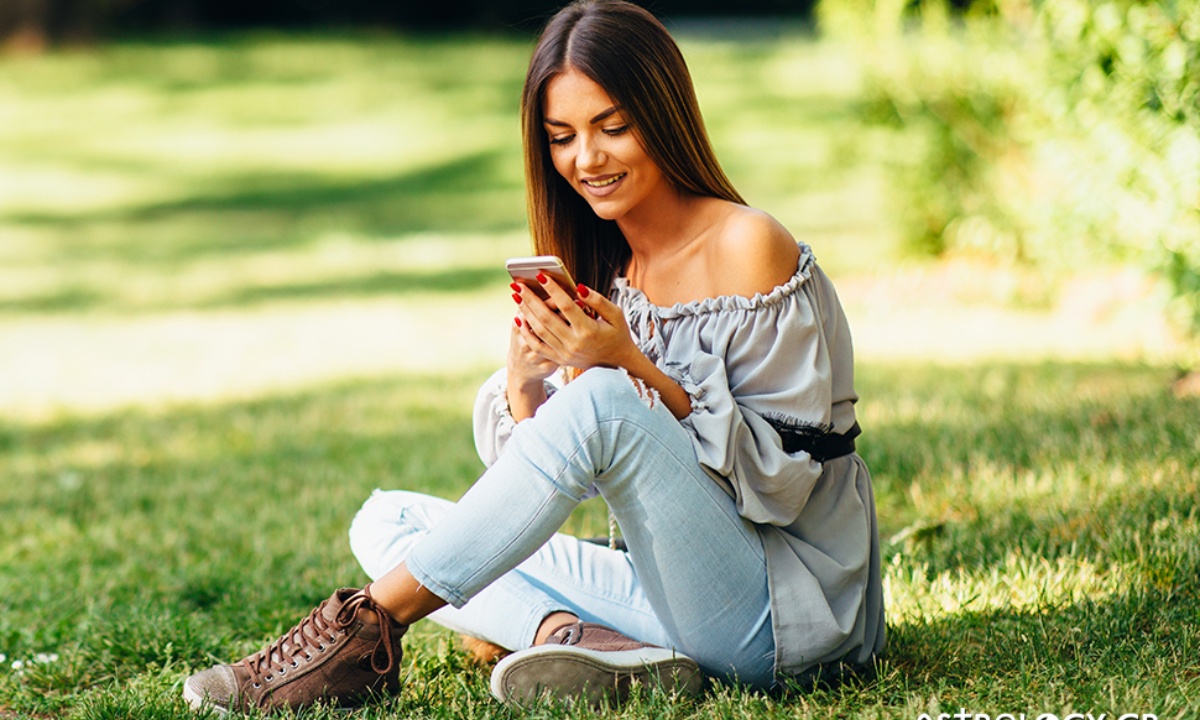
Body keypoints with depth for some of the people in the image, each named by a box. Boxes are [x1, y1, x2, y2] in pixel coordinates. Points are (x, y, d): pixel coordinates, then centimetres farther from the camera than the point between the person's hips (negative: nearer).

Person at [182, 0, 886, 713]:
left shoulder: (749, 247, -11)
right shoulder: (598, 267, 9)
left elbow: (784, 480, -15)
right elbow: (548, 475, 5)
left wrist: (633, 368, -23)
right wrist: (523, 379, -16)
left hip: (790, 611, -7)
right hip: (676, 589, 7)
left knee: (602, 402, -31)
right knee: (389, 521, 0)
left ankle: (368, 626, -22)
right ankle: (580, 641, -26)